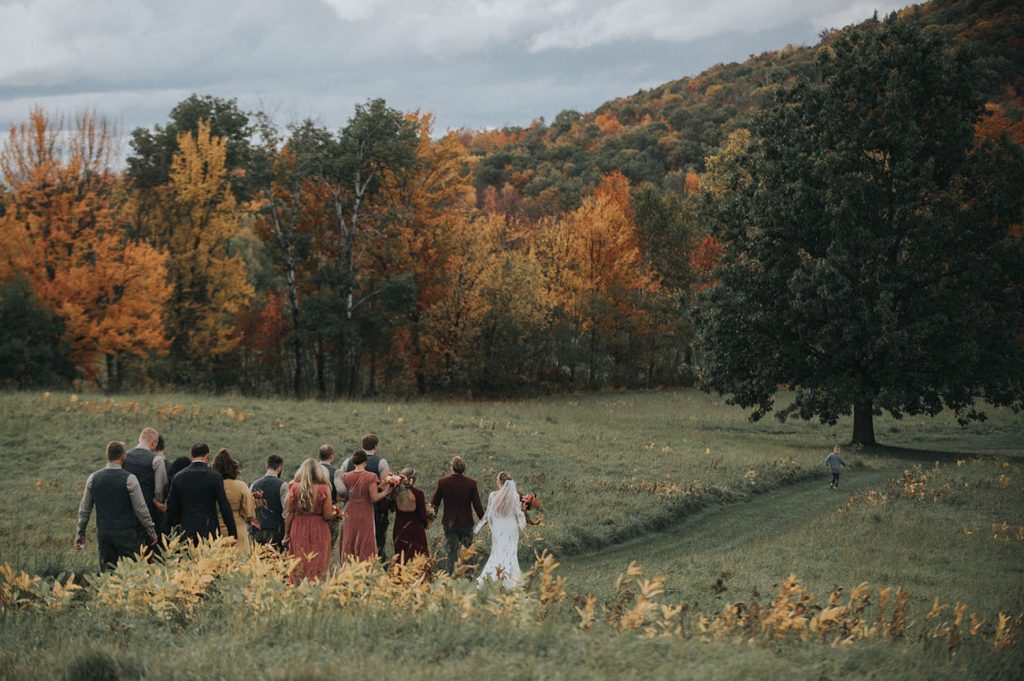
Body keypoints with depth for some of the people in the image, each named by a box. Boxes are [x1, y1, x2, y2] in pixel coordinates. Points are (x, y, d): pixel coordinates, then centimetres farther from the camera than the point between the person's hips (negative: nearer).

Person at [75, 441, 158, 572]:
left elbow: (84, 509, 9)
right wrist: (151, 531, 4)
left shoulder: (93, 478, 3)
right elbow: (140, 509, -7)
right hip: (126, 534, -4)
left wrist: (80, 533, 19)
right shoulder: (129, 479, -10)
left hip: (103, 533, 4)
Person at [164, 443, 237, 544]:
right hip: (210, 532, -3)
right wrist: (233, 533, -1)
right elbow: (224, 507, -6)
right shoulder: (215, 477, -4)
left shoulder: (178, 478, 5)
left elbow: (172, 508, 8)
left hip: (187, 533, 3)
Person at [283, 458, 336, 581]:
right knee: (318, 567, 5)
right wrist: (333, 509, 13)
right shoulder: (324, 489, -7)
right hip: (319, 532, -1)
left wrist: (286, 534, 8)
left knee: (299, 568, 6)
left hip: (298, 530, 1)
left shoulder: (294, 487, -3)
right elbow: (328, 515, -9)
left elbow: (289, 514, 0)